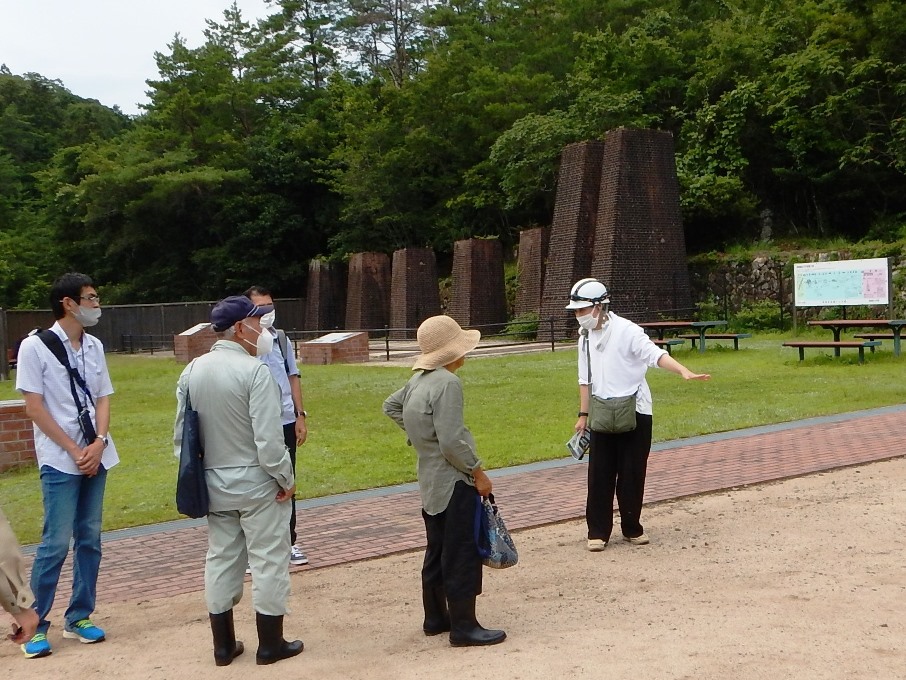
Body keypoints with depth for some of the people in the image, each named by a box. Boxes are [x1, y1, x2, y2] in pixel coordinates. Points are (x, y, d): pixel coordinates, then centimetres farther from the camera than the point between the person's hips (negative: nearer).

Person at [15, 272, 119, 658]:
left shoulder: (94, 346, 6)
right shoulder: (35, 346, -8)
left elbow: (102, 399, 9)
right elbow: (34, 407, -9)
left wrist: (99, 443, -8)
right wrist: (74, 450, -11)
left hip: (96, 456, 5)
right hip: (60, 461, -5)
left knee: (89, 540, 9)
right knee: (56, 543, -4)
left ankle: (79, 617, 19)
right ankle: (35, 625, 9)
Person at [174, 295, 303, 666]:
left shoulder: (192, 371, 2)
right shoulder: (254, 371, -19)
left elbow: (180, 433, 7)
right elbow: (268, 438, -22)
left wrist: (196, 474, 16)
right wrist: (286, 478, -10)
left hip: (213, 484, 6)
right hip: (256, 484, -6)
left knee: (220, 560, 15)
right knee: (268, 562, 7)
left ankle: (223, 645, 24)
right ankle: (270, 644, 16)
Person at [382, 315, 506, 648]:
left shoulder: (419, 379, 8)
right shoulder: (446, 383, -20)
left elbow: (390, 405, 24)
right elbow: (452, 440, -24)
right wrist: (478, 473, -14)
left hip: (430, 482, 10)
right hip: (454, 482, -10)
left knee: (438, 552, 18)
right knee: (462, 556, -2)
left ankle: (435, 618, 28)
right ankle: (463, 627, 5)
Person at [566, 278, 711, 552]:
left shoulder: (626, 331, -13)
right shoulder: (586, 338, 7)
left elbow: (655, 354, -25)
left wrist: (684, 372, -40)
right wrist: (583, 415, 13)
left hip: (634, 413, -5)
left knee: (632, 474, 4)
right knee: (599, 474, 3)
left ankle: (632, 528, 19)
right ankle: (598, 531, 12)